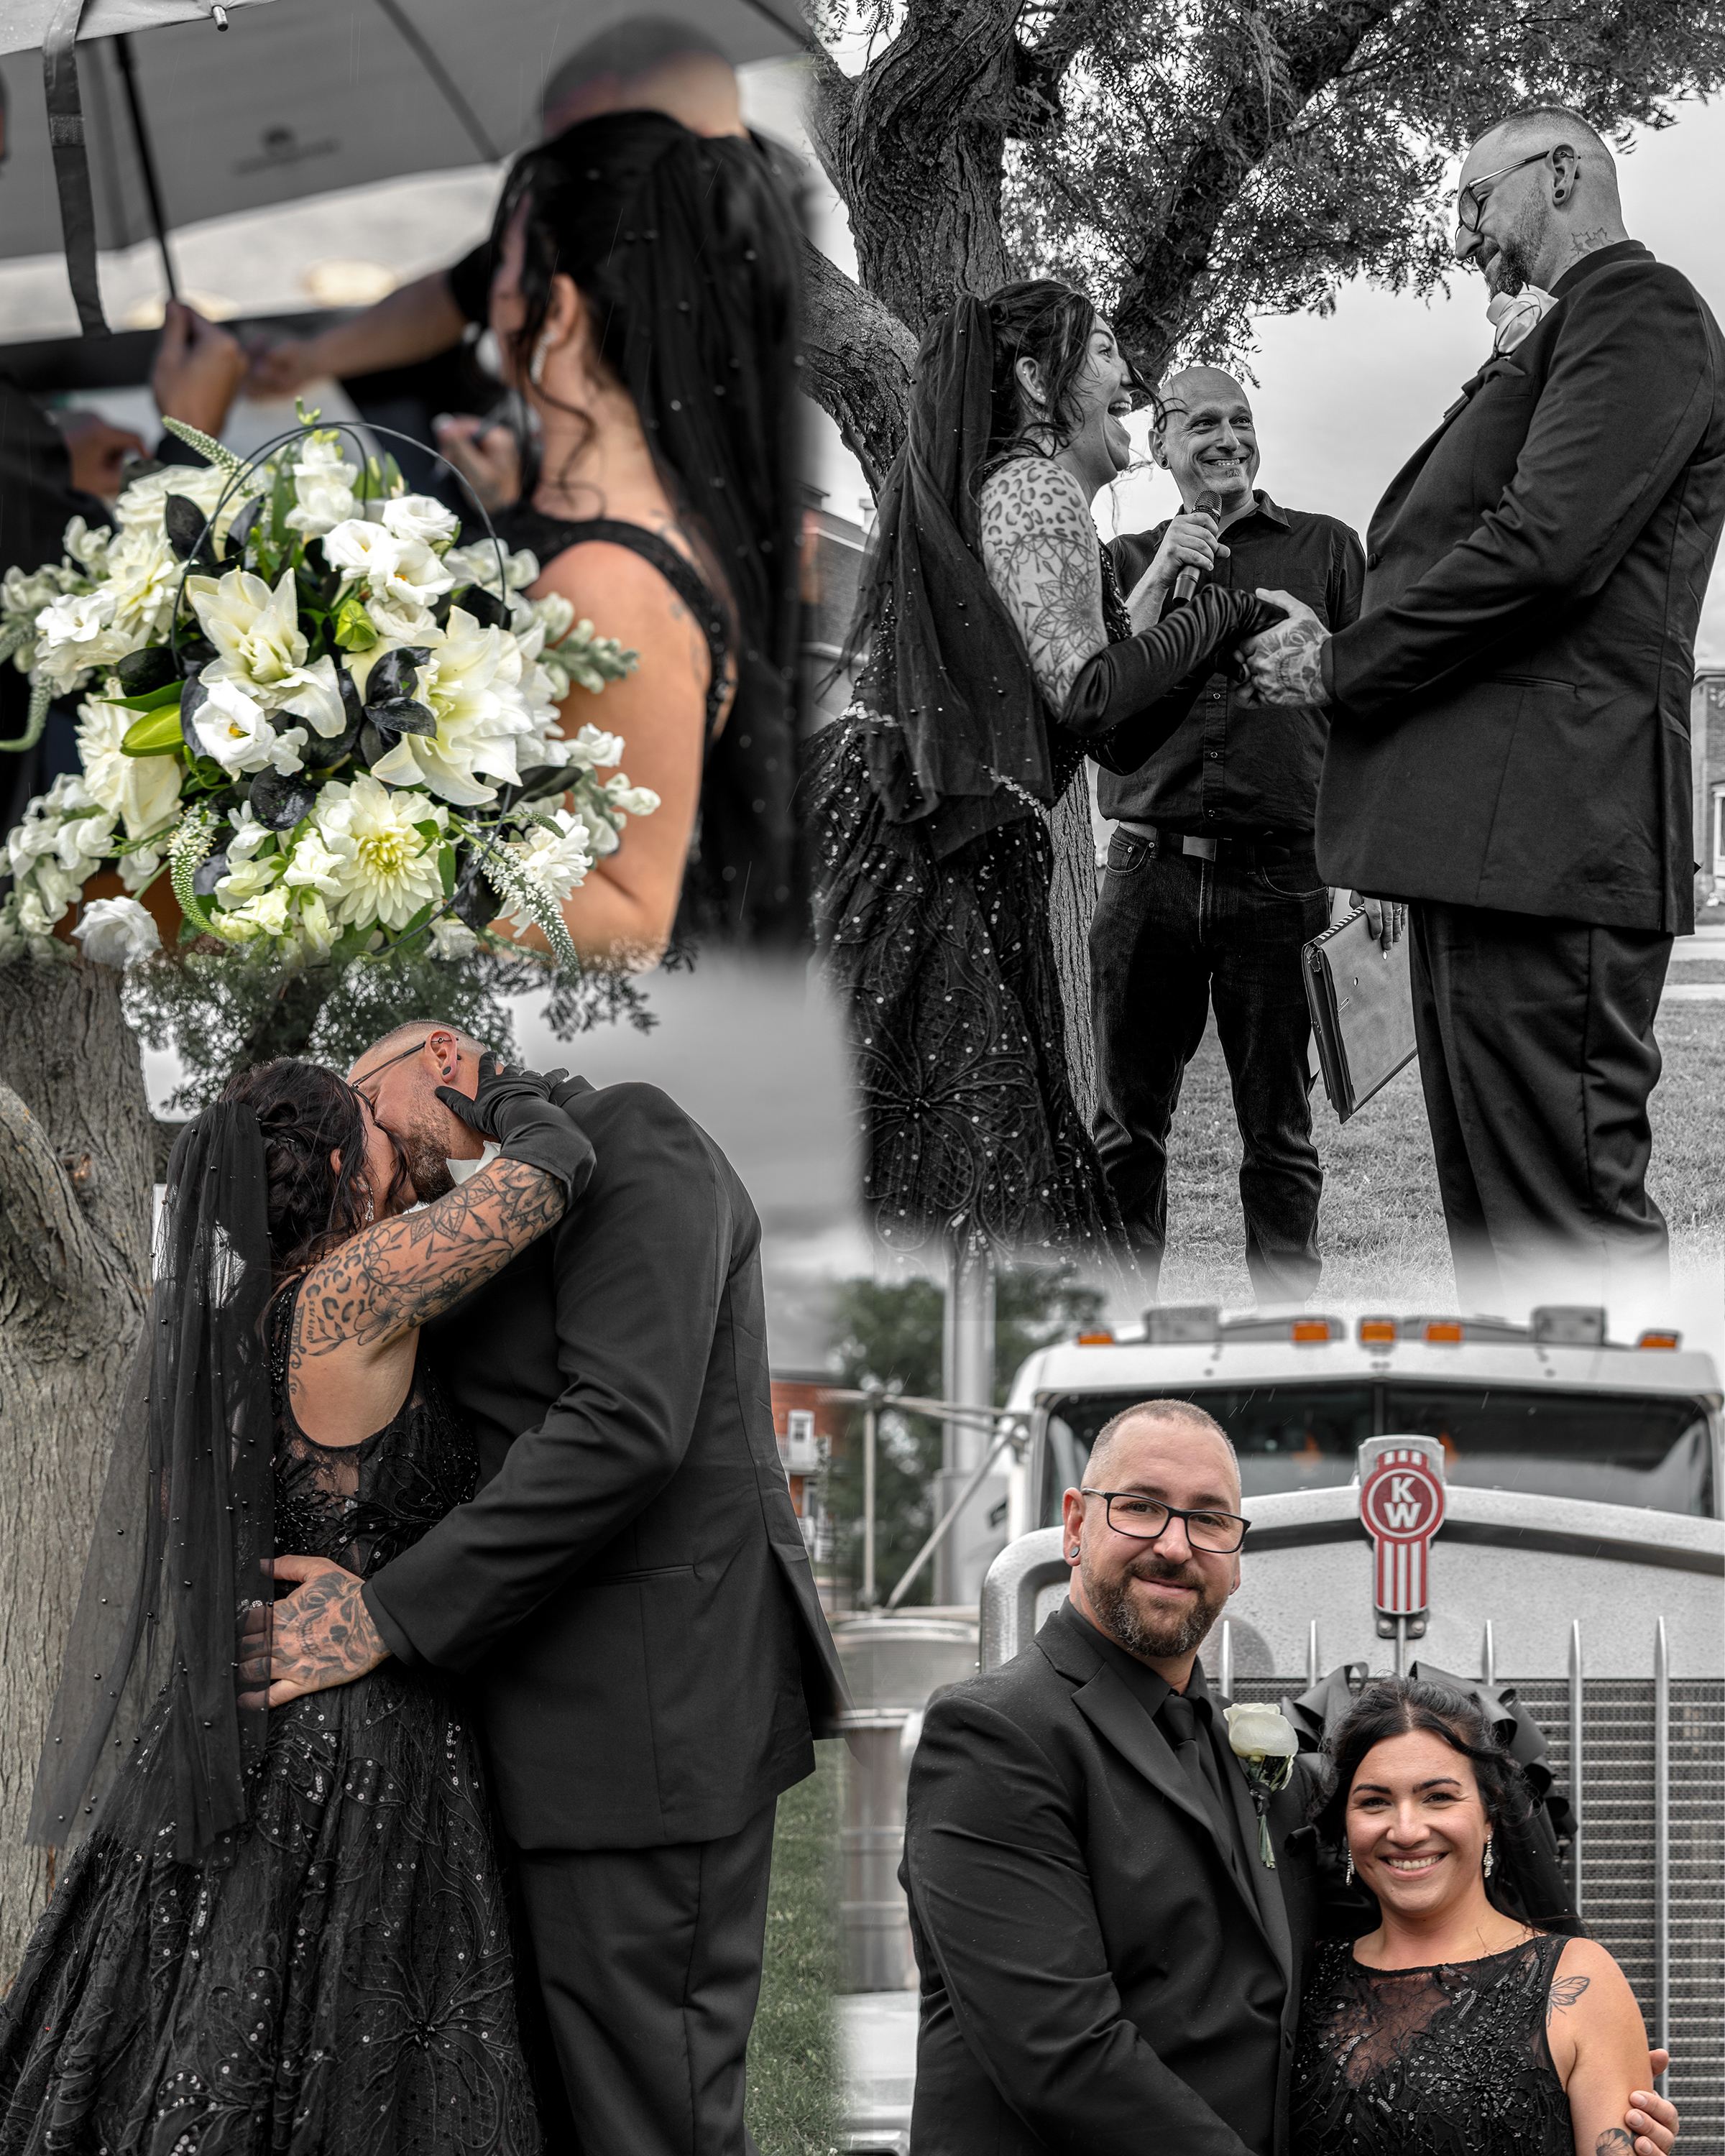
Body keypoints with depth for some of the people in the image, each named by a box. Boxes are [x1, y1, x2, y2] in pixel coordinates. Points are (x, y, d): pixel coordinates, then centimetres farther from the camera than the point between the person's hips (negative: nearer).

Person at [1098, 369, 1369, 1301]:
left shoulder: (1326, 548, 11)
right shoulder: (1129, 560, 15)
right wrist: (1160, 581, -7)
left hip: (1279, 875, -1)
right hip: (1149, 872, 1)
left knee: (1280, 1130, 3)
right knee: (1126, 1125, 3)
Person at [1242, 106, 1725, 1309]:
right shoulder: (1571, 336, 26)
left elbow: (1543, 543, -17)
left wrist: (1342, 665, -8)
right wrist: (1343, 655, 8)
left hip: (1544, 833, -11)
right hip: (1485, 837, 11)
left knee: (1572, 1227, -11)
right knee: (1493, 1218, 14)